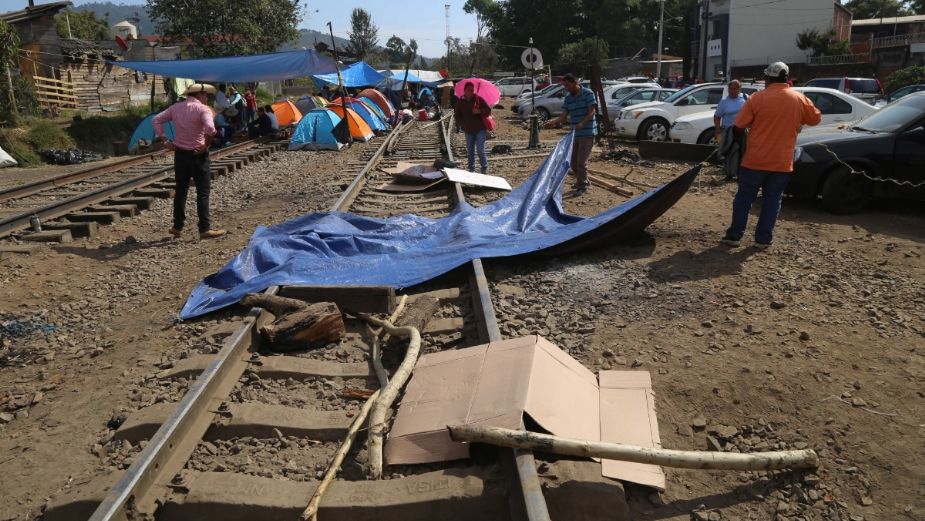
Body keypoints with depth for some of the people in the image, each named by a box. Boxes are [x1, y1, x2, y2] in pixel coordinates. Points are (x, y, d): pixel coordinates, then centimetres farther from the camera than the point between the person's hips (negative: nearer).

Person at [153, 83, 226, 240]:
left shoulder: (176, 107, 8)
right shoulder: (203, 109, -12)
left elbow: (157, 120, 9)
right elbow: (210, 129, -27)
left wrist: (164, 140, 7)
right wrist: (206, 145, -14)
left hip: (179, 154, 6)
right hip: (197, 155, -6)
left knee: (181, 190, 15)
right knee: (203, 192, 0)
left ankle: (177, 227, 20)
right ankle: (205, 229, -1)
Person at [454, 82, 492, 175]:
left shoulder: (478, 99, -4)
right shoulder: (460, 102, 4)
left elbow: (488, 110, -5)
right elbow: (457, 115, 13)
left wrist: (480, 111, -24)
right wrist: (459, 125, -2)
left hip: (480, 129, -3)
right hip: (468, 130, 4)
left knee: (480, 150, -8)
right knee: (470, 150, 10)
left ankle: (484, 168, 2)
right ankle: (471, 168, 22)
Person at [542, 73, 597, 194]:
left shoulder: (587, 93, -8)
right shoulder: (568, 98, 9)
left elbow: (592, 112, -14)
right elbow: (563, 116, 4)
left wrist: (582, 123, -31)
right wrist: (552, 122, -15)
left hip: (587, 133, -7)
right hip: (575, 134, 7)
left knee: (581, 161, -9)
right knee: (573, 162, 11)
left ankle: (582, 186, 7)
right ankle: (581, 181, 33)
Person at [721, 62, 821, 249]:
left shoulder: (757, 98, -9)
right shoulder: (799, 99, 0)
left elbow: (739, 126, -6)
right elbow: (816, 118, 14)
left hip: (755, 160, -2)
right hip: (782, 163, 2)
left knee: (744, 198, 8)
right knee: (772, 200, 11)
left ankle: (734, 235, 10)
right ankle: (763, 239, 11)